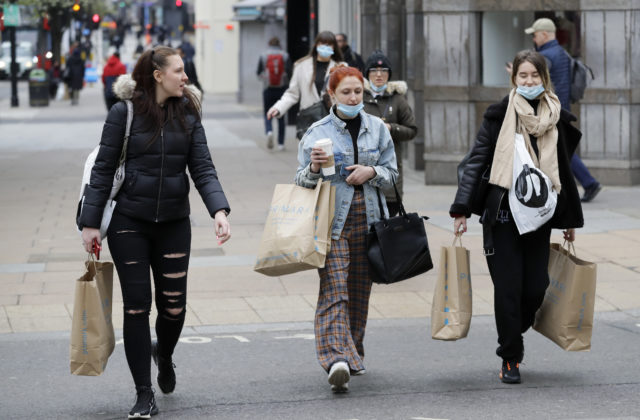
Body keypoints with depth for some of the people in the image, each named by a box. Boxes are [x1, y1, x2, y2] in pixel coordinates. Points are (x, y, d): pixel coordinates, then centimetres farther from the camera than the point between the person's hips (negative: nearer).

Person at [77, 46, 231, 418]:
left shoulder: (187, 114, 3)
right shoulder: (125, 113, -6)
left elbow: (203, 168, -2)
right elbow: (103, 170, -3)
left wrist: (219, 210, -17)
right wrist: (90, 222, -6)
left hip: (174, 222, 3)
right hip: (129, 222, -3)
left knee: (174, 306, 4)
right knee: (137, 307, -2)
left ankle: (164, 355, 38)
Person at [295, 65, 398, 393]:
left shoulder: (377, 128, 9)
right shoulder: (317, 132, 0)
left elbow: (392, 172, 13)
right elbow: (301, 181, 2)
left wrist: (372, 172, -8)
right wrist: (314, 169, -20)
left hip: (367, 218, 4)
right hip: (332, 219, -4)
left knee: (360, 290, 11)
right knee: (334, 291, -14)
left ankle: (354, 353, 26)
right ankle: (337, 359, -25)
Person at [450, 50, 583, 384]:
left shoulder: (557, 119, 8)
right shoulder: (500, 116, -2)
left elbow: (563, 170, 17)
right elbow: (475, 161, -3)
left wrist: (570, 219, 19)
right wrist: (462, 207, -12)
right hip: (503, 215, -3)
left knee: (536, 287, -1)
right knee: (508, 287, -3)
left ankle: (514, 332, 28)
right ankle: (510, 359, 9)